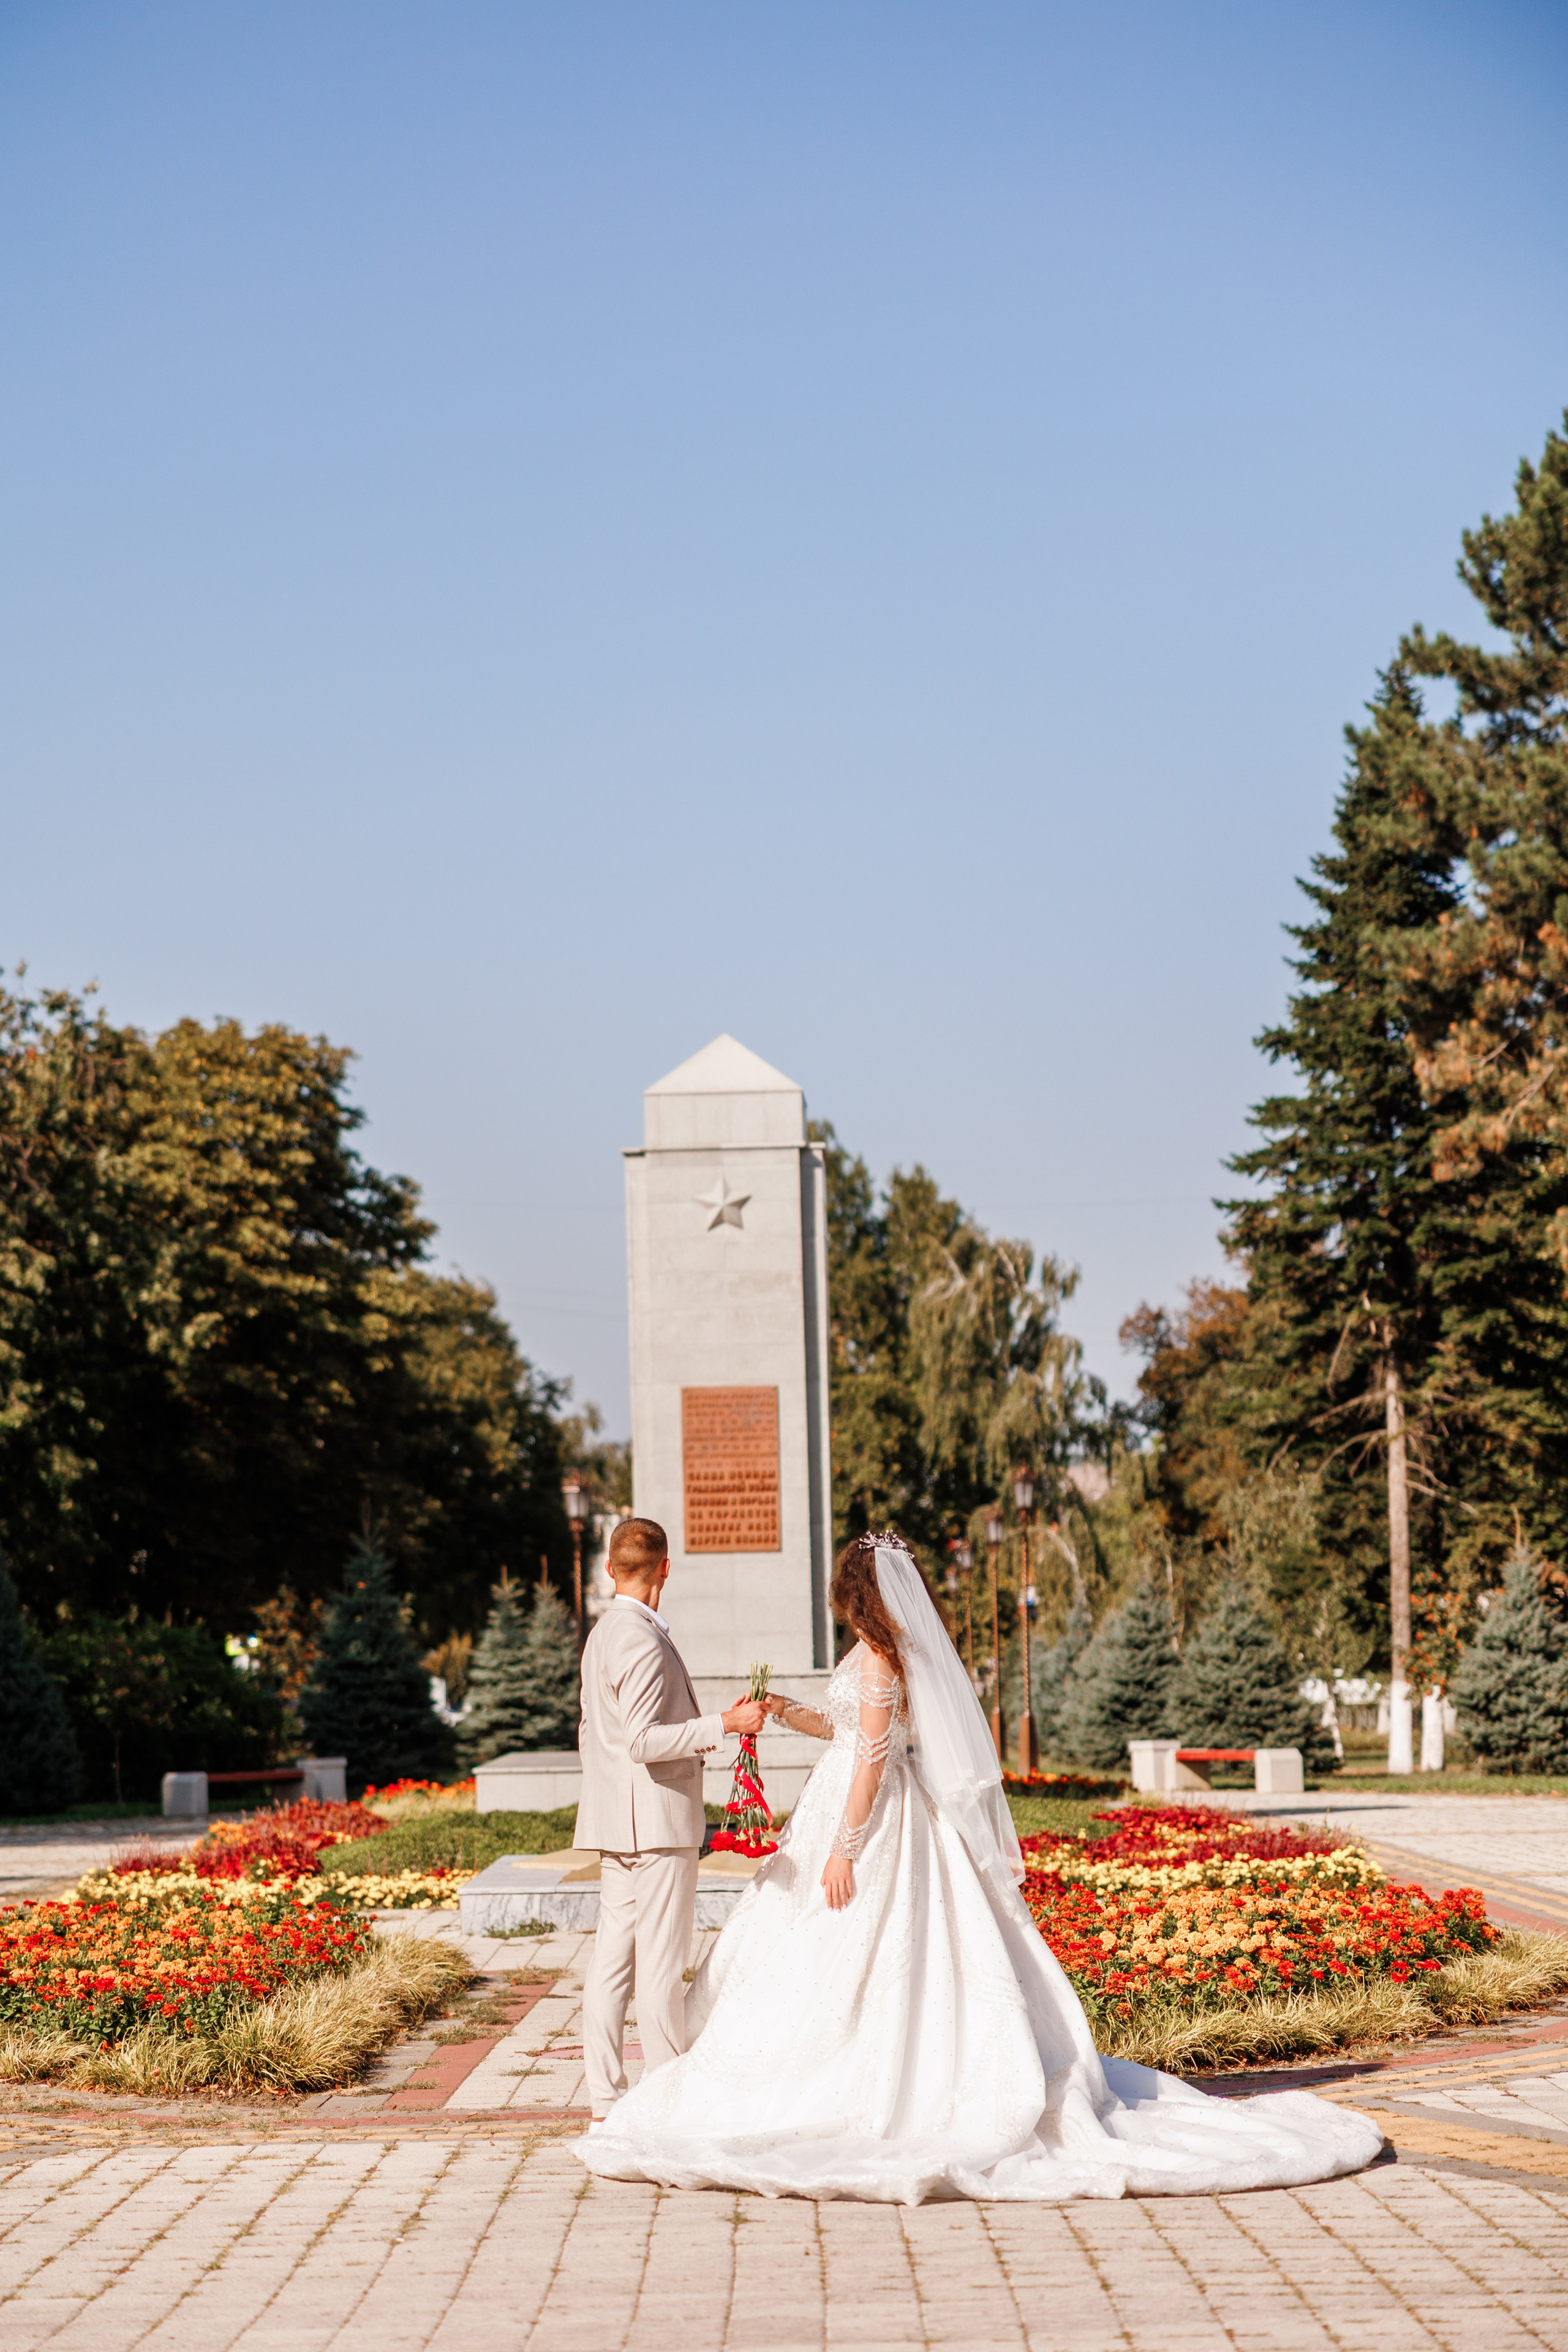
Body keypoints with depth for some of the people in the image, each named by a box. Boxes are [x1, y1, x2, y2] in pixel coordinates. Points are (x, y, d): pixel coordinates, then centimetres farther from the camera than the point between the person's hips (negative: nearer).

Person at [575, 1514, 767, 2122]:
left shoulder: (602, 1633, 14)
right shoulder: (641, 1640, -16)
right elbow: (645, 1741, -22)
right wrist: (724, 1724, -22)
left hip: (616, 1820, 10)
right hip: (656, 1820, -10)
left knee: (613, 1959, 9)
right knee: (662, 1964, -5)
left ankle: (606, 2098, 11)